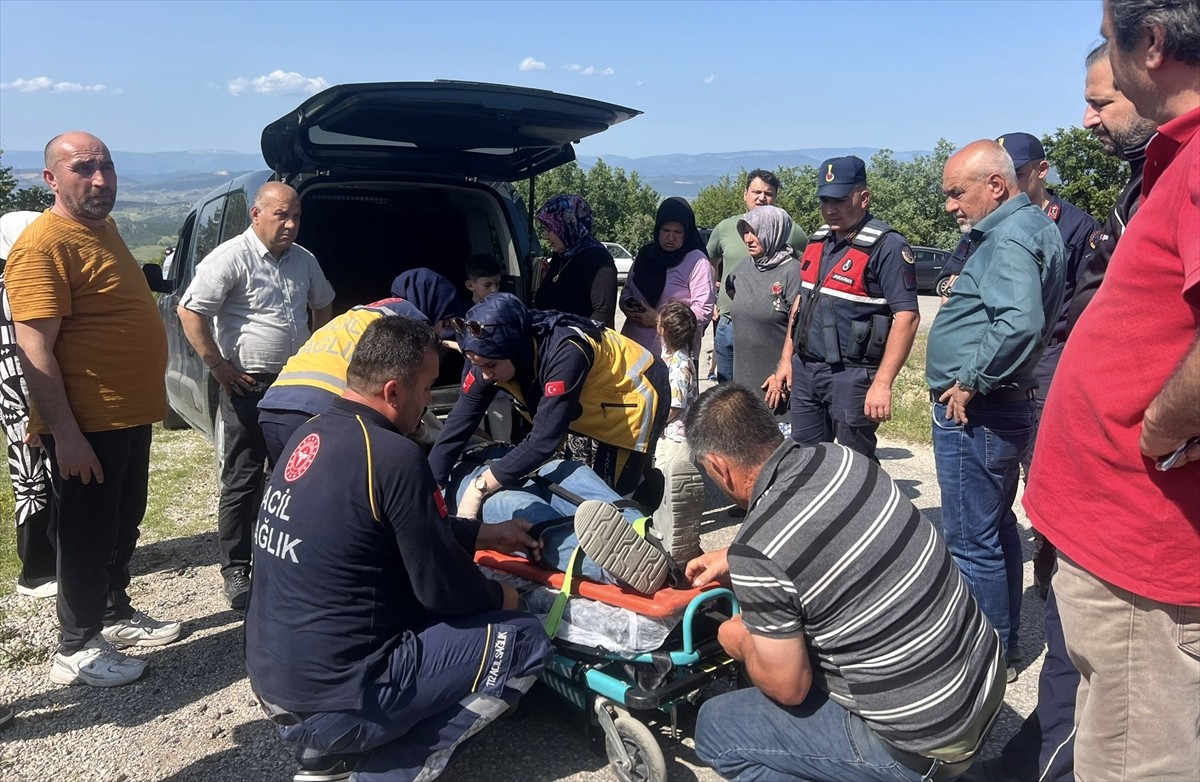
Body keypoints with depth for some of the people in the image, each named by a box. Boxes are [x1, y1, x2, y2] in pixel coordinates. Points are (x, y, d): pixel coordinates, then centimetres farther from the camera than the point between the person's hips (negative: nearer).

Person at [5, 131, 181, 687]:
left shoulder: (104, 228, 11)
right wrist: (65, 434, -26)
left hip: (131, 416, 9)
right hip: (86, 427, -9)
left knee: (124, 525, 21)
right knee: (88, 536, 4)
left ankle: (116, 614, 39)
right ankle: (75, 650, 20)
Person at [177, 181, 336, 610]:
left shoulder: (304, 261, 9)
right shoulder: (231, 258, -12)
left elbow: (323, 306, 25)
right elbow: (189, 310, -16)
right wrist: (218, 366, -17)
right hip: (248, 386, -6)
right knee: (242, 480, 1)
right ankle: (235, 570, 10)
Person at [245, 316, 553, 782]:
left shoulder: (311, 435, 4)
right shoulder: (394, 457, -21)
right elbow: (442, 590, -14)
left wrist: (487, 533, 20)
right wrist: (498, 596, 7)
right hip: (329, 702, -8)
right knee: (521, 639, -1)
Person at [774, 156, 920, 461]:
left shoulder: (886, 246, -13)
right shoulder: (818, 241, 11)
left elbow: (907, 316, -18)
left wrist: (882, 383, -23)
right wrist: (787, 358, 16)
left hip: (851, 376, -7)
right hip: (804, 371, 7)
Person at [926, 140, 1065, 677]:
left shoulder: (1009, 238, -18)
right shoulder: (1034, 227, 14)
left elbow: (1019, 323, -34)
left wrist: (971, 382, -24)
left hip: (973, 412, -11)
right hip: (1006, 407, 11)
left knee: (972, 541, 0)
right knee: (996, 527, 20)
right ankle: (1003, 642, 33)